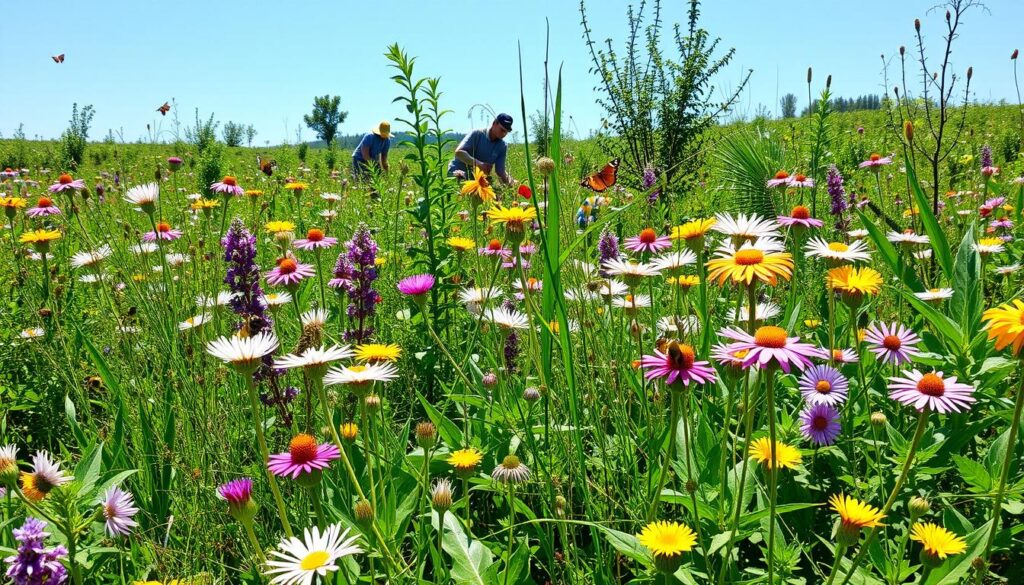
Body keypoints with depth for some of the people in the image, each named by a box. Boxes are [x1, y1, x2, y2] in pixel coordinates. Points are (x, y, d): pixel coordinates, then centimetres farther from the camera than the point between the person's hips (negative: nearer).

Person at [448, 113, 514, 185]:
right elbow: (459, 152, -23)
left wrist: (509, 180, -22)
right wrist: (479, 164, -37)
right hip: (457, 173, -4)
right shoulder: (477, 134, -11)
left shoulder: (502, 146, 1)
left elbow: (500, 170, 0)